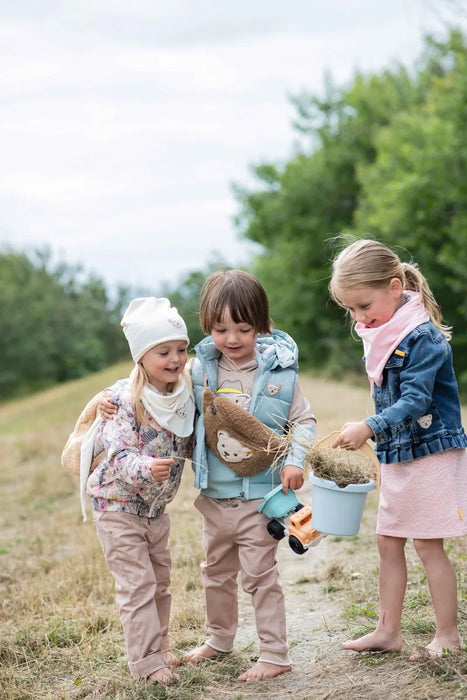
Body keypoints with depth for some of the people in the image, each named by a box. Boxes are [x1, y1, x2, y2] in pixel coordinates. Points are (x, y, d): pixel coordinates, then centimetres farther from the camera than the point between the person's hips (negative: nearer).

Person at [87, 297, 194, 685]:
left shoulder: (186, 394, -4)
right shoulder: (125, 401, -24)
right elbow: (118, 453, -32)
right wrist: (145, 468, -50)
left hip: (157, 505, 7)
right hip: (119, 505, -7)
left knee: (160, 580, 17)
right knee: (137, 583, -5)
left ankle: (159, 644, 33)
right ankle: (145, 659, 5)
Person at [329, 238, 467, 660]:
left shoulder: (422, 337, -19)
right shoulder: (379, 335, 7)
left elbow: (415, 401, -28)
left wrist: (370, 428, -38)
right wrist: (380, 438, 14)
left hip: (432, 452, -8)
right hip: (397, 456, 9)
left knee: (427, 544, -1)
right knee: (388, 542, 11)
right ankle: (388, 631, 22)